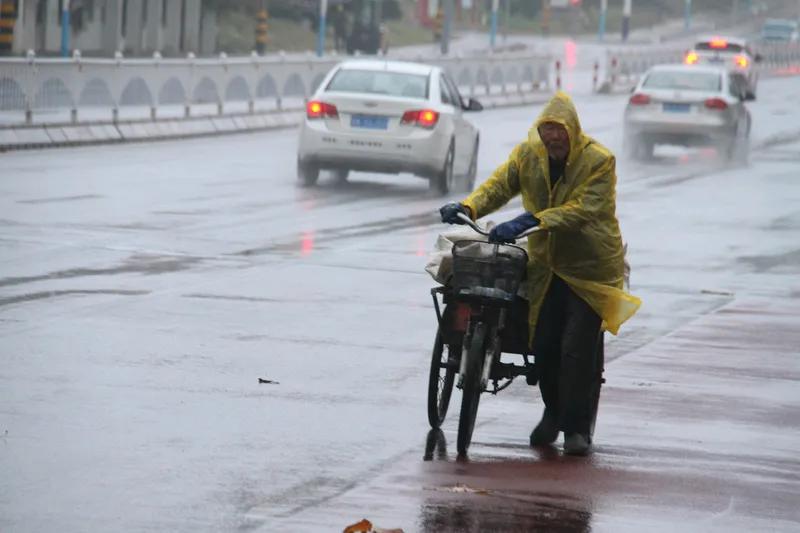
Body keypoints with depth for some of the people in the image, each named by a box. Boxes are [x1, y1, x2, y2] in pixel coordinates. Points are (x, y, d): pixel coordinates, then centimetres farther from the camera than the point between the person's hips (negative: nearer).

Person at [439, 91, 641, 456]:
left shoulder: (599, 161, -15)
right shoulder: (528, 154, 0)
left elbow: (583, 209, -27)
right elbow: (499, 186, -8)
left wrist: (532, 220, -38)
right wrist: (467, 208, -30)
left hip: (590, 267, -4)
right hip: (546, 264, 4)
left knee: (577, 348, -12)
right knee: (543, 345, 2)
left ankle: (576, 426, -1)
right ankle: (553, 412, 26)